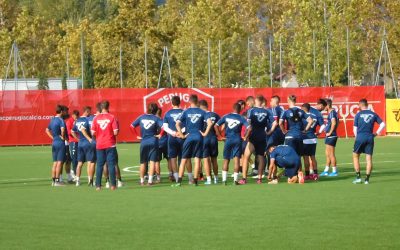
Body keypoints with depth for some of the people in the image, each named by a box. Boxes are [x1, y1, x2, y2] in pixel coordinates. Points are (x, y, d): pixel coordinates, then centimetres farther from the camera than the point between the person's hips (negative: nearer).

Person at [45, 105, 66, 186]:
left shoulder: (52, 120, 11)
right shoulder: (61, 120, -13)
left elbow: (47, 130, 20)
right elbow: (62, 129, -30)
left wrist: (53, 137, 15)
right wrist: (63, 137, -14)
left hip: (54, 142, 8)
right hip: (60, 143, -8)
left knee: (55, 162, 12)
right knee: (59, 162, -5)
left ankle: (53, 180, 13)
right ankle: (57, 181, -6)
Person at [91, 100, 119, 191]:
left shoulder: (96, 118, -1)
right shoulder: (112, 117, -7)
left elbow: (93, 133, -2)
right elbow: (115, 132, -11)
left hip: (99, 145, 2)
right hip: (110, 144, -2)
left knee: (99, 165, 6)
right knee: (111, 164, 2)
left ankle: (98, 185, 3)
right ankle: (113, 185, -2)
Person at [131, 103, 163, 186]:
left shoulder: (141, 117, 5)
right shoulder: (156, 118, -4)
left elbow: (132, 126, 8)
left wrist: (137, 136, 12)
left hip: (143, 142, 3)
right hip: (153, 142, -3)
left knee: (143, 162, 13)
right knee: (152, 161, -1)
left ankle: (142, 181, 17)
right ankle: (150, 180, -8)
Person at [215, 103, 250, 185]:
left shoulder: (226, 116, 5)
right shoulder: (241, 118, -1)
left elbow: (216, 126, 0)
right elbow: (248, 128, -13)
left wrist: (220, 136, 5)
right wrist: (245, 137, -1)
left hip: (228, 140, 1)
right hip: (237, 140, -1)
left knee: (226, 160, 10)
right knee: (237, 160, 2)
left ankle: (224, 180, 6)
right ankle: (235, 180, -1)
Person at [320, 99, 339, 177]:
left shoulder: (332, 113, -16)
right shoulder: (333, 112, 14)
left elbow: (334, 123, -29)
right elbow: (336, 122, 24)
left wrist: (330, 132, -19)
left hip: (331, 136, -10)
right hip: (329, 136, 10)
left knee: (331, 154, -4)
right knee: (327, 154, 15)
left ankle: (334, 171, 1)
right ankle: (326, 171, 21)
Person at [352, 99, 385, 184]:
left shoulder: (358, 114, 1)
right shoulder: (373, 114, 7)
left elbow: (355, 128, 2)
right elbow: (382, 124, 4)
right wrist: (377, 133, 10)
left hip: (360, 138, -2)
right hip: (370, 138, 2)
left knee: (355, 156, 10)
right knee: (369, 158, 5)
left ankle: (358, 176, 4)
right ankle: (367, 179, 2)